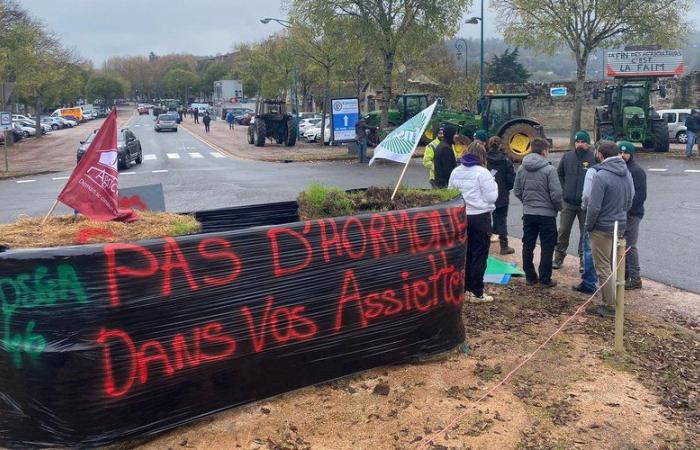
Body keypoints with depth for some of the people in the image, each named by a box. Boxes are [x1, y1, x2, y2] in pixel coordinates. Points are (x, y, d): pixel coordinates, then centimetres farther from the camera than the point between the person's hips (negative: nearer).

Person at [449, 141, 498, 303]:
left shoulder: (455, 172, 5)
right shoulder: (482, 172, -14)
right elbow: (491, 197, -12)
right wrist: (493, 184, 4)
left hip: (461, 216, 6)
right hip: (480, 217, -6)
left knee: (465, 253, 15)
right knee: (479, 255, 1)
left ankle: (465, 288, 22)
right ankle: (477, 293, 3)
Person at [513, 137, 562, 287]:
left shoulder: (522, 168, 1)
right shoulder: (549, 169, -15)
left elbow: (516, 190, 6)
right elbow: (556, 194, -16)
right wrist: (558, 207, 2)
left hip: (528, 213, 5)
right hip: (547, 213, -5)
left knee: (528, 245, 12)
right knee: (547, 247, 5)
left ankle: (530, 276, 19)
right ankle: (545, 278, 8)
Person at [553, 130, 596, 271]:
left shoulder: (594, 158, -8)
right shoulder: (567, 156, 4)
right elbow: (559, 174, 15)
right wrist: (564, 189, 5)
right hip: (568, 202, 3)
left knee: (585, 233, 8)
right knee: (563, 231, 8)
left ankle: (584, 259, 20)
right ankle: (559, 257, 20)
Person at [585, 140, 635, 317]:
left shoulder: (601, 176, -21)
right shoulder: (627, 173, 4)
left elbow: (594, 206, -21)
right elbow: (630, 201, 13)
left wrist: (589, 226, -8)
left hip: (602, 228, -8)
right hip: (620, 226, 8)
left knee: (603, 268, 2)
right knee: (612, 266, 19)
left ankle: (610, 306, 6)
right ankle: (610, 301, 28)